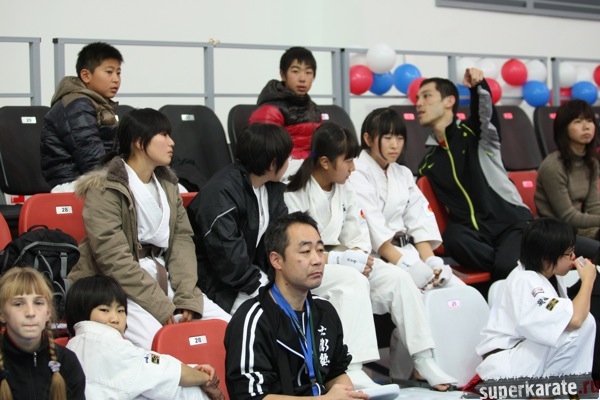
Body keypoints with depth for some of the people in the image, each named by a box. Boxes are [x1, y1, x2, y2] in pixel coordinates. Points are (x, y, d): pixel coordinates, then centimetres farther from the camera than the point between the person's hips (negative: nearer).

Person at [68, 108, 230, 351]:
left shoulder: (167, 184, 12)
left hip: (162, 279, 7)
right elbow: (114, 259, -17)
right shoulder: (104, 189, -10)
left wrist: (187, 298, -10)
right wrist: (162, 307, -21)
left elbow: (183, 239, 6)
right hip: (117, 287, -7)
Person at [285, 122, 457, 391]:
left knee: (398, 278, -17)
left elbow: (358, 238, 9)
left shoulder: (345, 192, 11)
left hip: (343, 261, 6)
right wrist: (340, 258, -22)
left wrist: (360, 256, -14)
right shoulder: (294, 196, -11)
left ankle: (423, 361, -18)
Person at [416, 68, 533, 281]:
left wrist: (478, 87, -42)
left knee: (507, 267, -34)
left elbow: (486, 113, -20)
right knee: (453, 237, -33)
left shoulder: (476, 132, 4)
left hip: (512, 222, -3)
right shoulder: (428, 162, 16)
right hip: (473, 232, 4)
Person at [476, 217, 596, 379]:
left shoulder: (549, 274, 5)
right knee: (582, 325, -21)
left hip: (528, 352, 9)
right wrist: (588, 280, -17)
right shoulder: (525, 282, -22)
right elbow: (574, 319, -30)